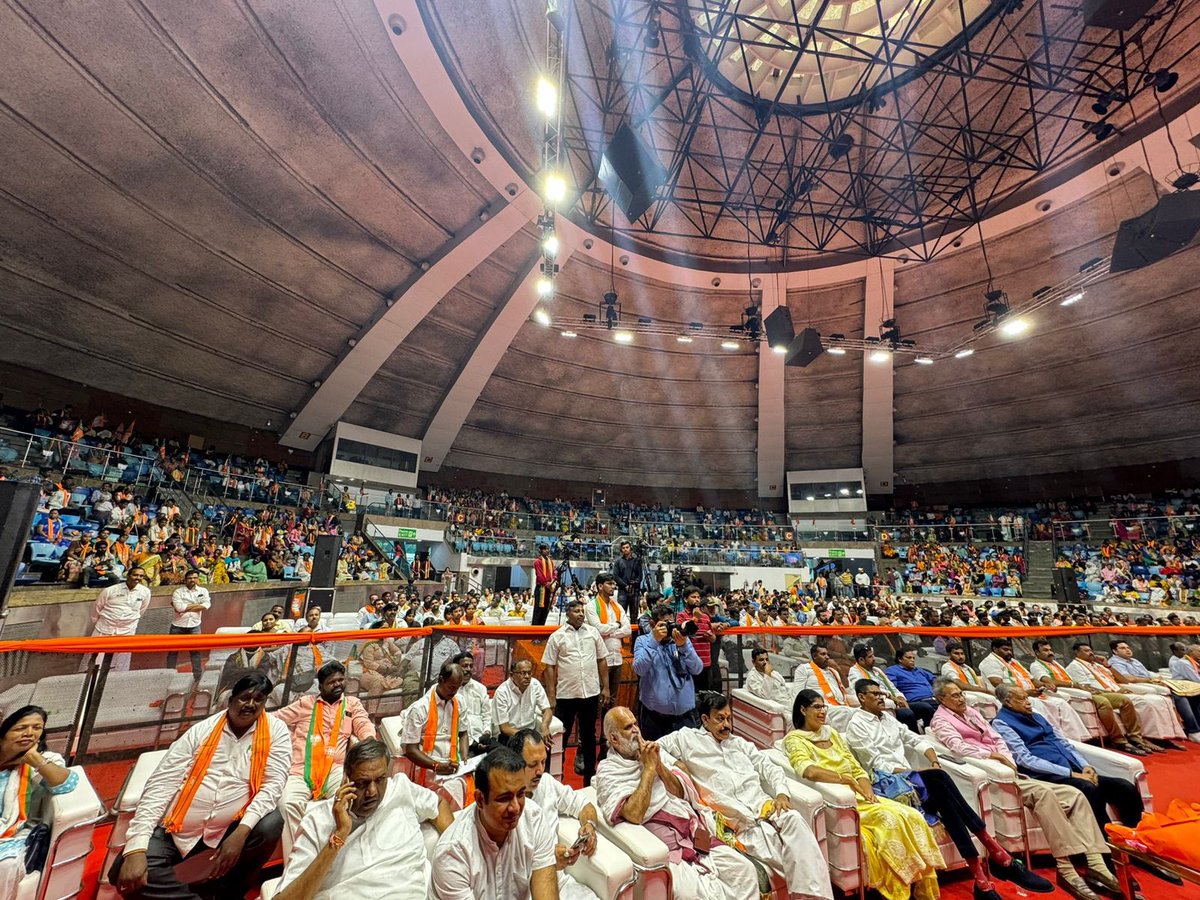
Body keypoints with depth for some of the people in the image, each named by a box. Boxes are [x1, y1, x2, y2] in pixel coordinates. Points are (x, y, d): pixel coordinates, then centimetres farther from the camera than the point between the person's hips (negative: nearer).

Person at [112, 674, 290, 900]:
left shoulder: (276, 731, -6)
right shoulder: (201, 730, -2)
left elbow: (273, 784, -12)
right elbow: (161, 784, -6)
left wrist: (242, 831, -24)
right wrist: (136, 849, -16)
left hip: (229, 830, -1)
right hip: (177, 829, 1)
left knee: (270, 826, -28)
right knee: (125, 874, -23)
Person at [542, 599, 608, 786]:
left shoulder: (593, 632, 2)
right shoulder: (557, 636, -5)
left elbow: (602, 660, 6)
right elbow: (549, 667, -4)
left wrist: (605, 687, 3)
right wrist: (551, 696, -7)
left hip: (591, 693, 2)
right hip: (566, 694, -2)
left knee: (589, 735, 16)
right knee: (561, 736, 11)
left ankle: (590, 775, 32)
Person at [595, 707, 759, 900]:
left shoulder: (650, 752, 11)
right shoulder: (608, 770, -7)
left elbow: (681, 793, 8)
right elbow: (634, 815, -19)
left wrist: (659, 765, -8)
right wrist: (649, 768, -16)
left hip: (693, 832, 6)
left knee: (745, 869, -5)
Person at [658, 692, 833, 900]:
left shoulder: (740, 742, 27)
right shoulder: (687, 738, 10)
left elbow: (769, 767, 21)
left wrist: (782, 793, 2)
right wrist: (674, 763, -9)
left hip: (763, 803, 4)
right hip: (734, 815, -4)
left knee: (793, 819, -27)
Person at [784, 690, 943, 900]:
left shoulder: (833, 734, 16)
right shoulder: (794, 739, -7)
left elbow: (856, 768, 15)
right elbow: (808, 771, -24)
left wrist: (867, 789, -4)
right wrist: (848, 781, -22)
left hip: (859, 797, 7)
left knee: (912, 817, -13)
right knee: (889, 819, -25)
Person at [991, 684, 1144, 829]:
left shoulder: (1037, 717, 21)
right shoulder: (1001, 723, -5)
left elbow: (1064, 744, 21)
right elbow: (1025, 759, -13)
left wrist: (1085, 766, 1)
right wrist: (1070, 773, -15)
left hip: (1074, 769, 8)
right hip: (1047, 775, -8)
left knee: (1126, 787, -7)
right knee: (1090, 789, -33)